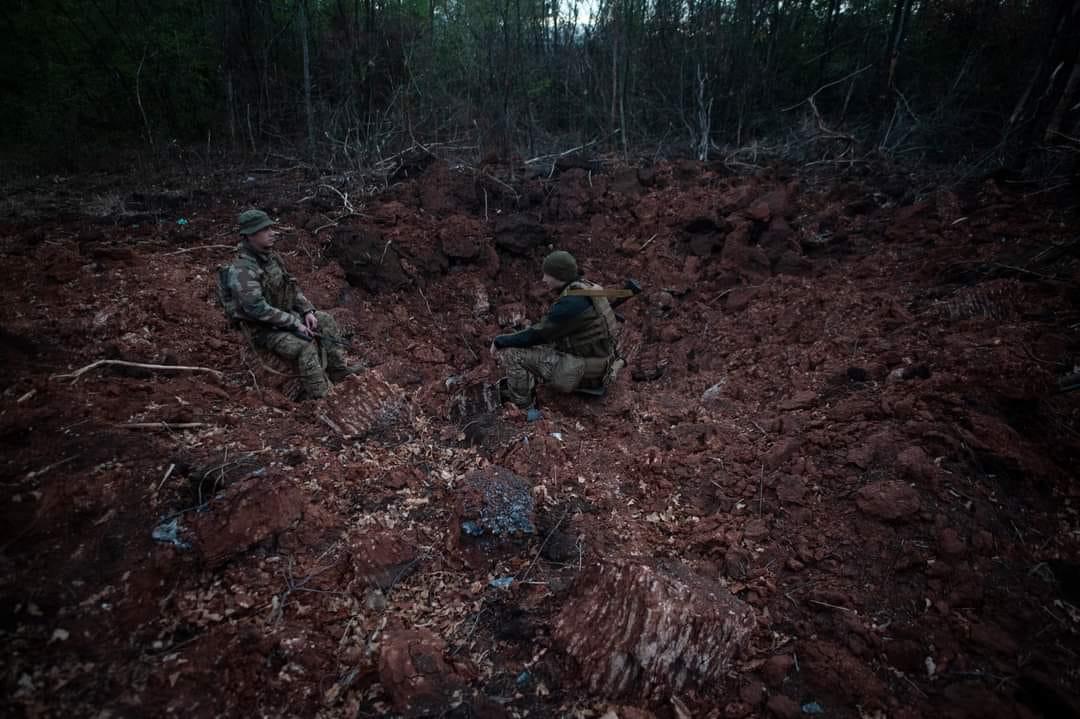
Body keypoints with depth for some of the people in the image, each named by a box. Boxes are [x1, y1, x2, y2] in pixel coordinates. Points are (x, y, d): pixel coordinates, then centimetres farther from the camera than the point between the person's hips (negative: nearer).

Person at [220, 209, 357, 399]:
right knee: (306, 348, -29)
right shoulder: (242, 270, -25)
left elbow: (291, 285, 10)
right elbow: (258, 309, -30)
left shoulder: (270, 256, 3)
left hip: (285, 315, 9)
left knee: (326, 321, 6)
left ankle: (339, 371, 7)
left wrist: (307, 311, -3)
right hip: (264, 329, -9)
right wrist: (295, 323, -25)